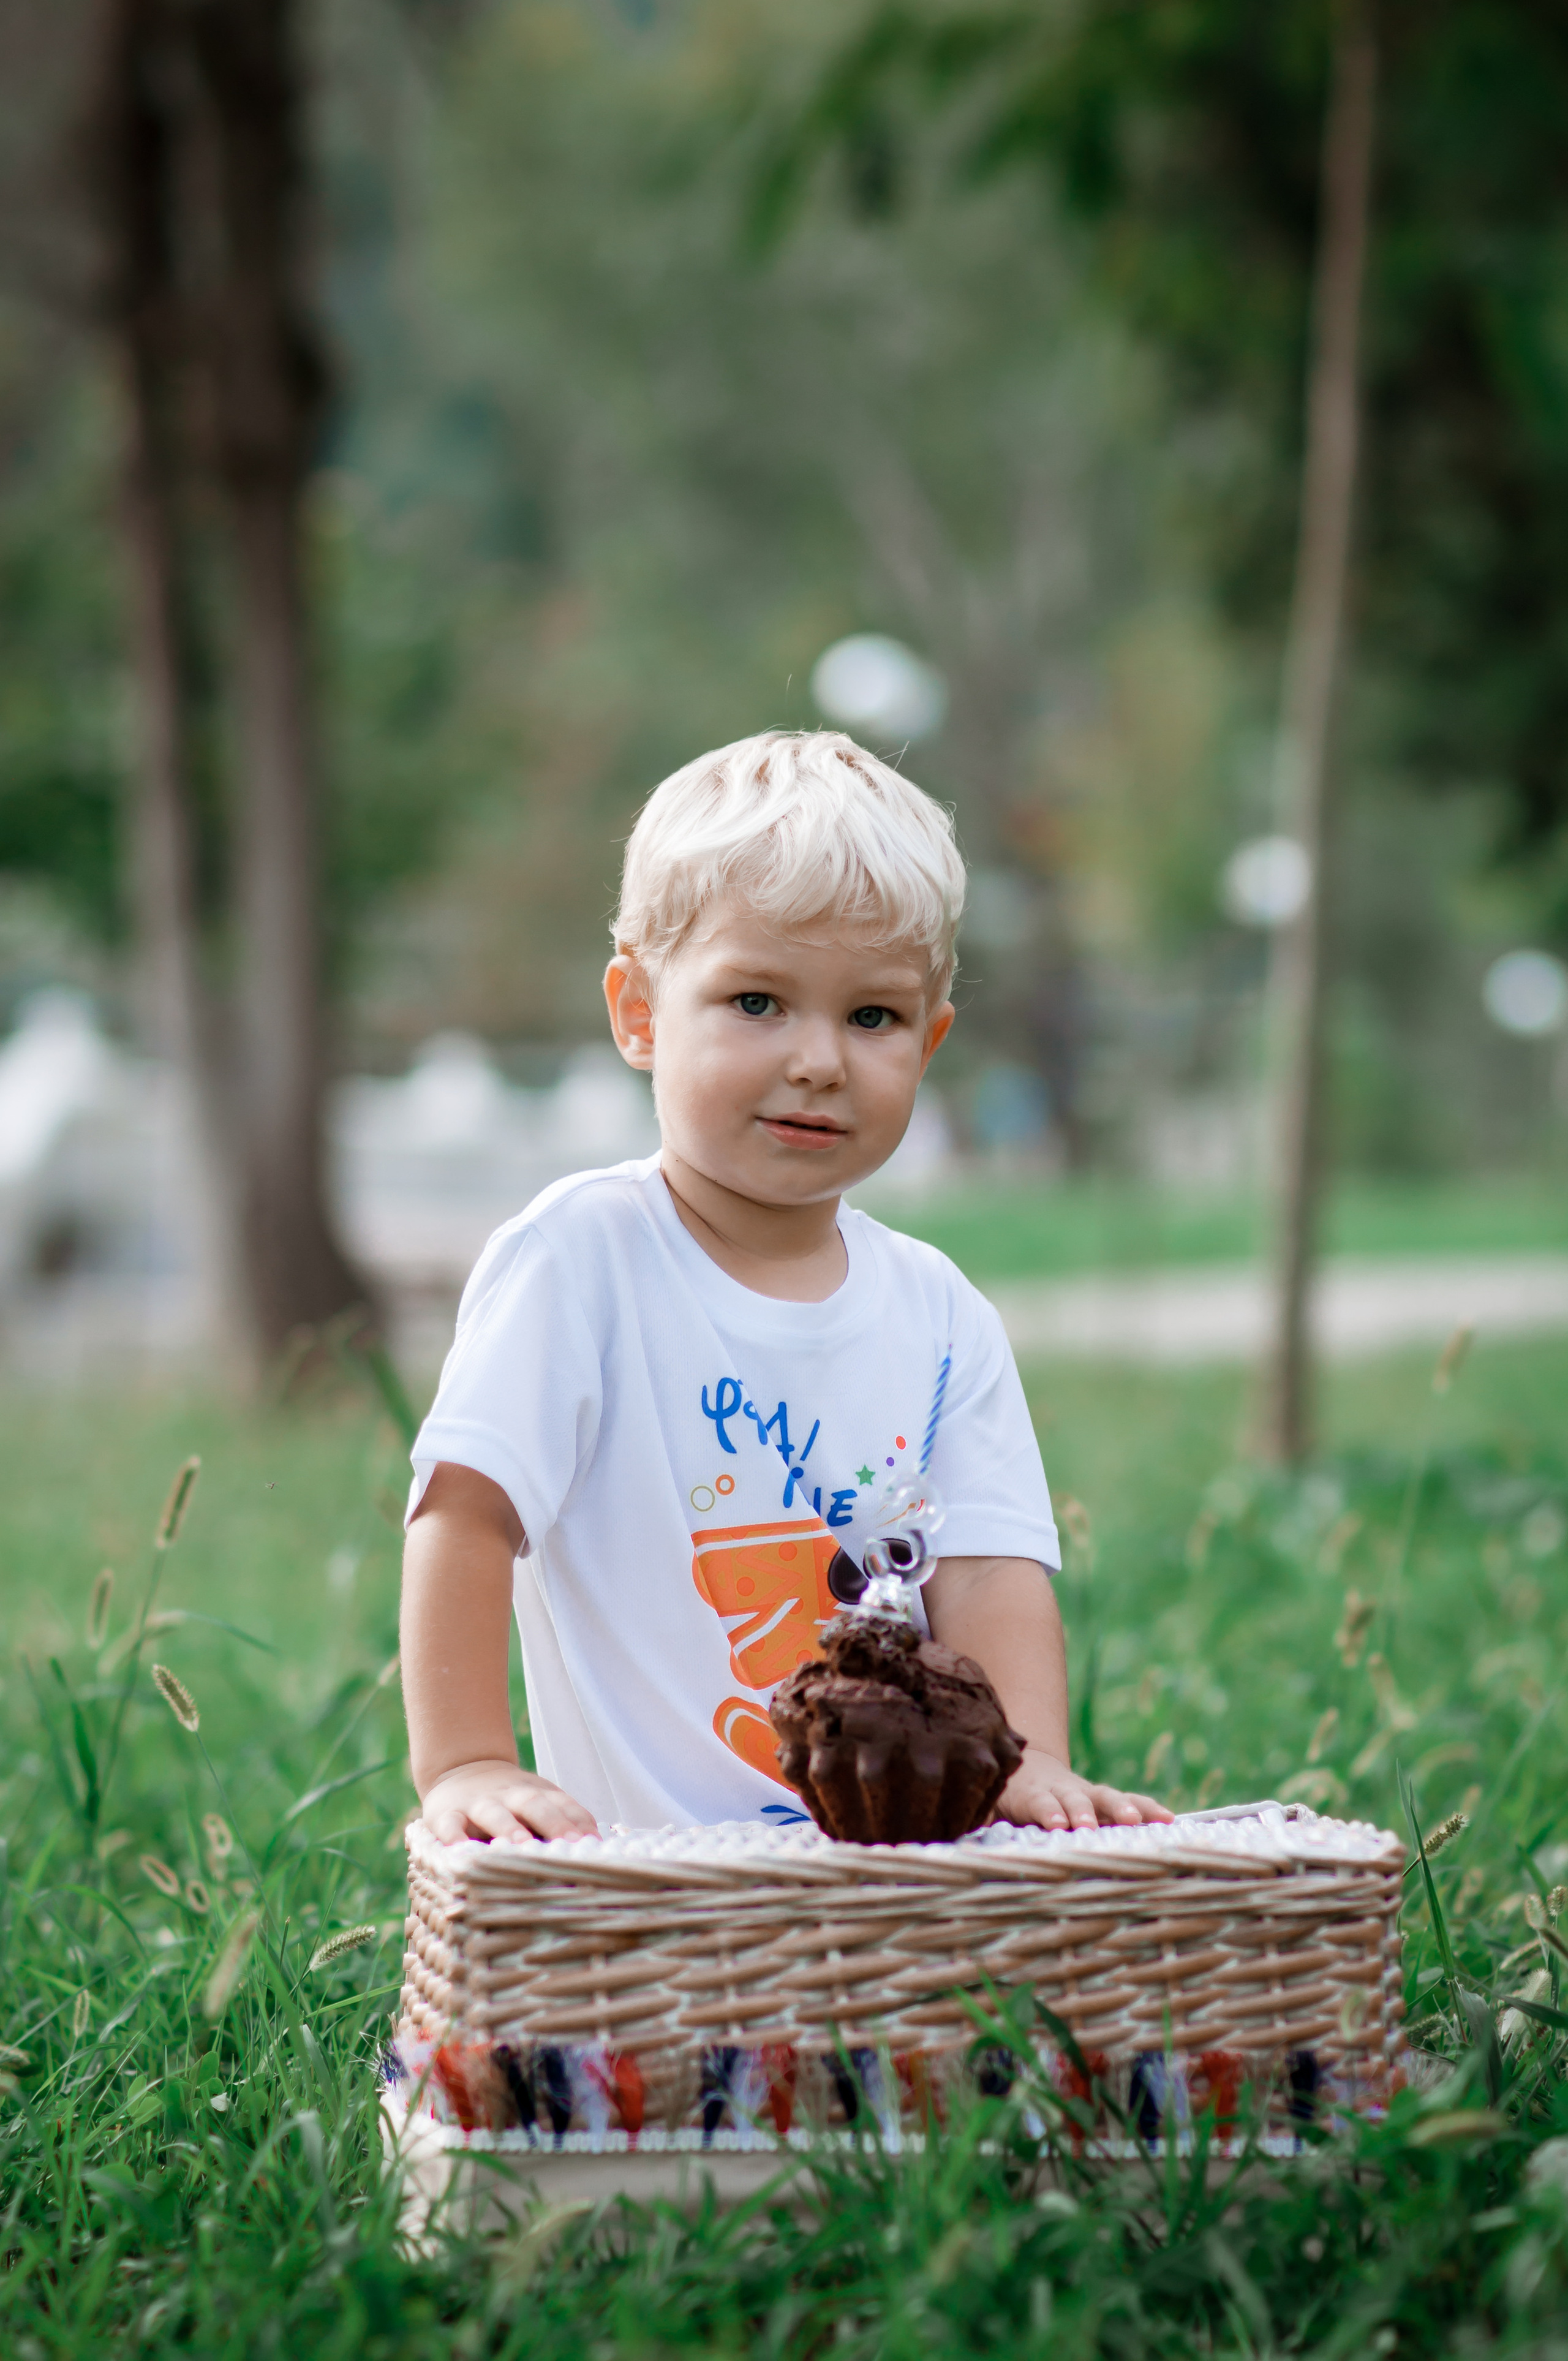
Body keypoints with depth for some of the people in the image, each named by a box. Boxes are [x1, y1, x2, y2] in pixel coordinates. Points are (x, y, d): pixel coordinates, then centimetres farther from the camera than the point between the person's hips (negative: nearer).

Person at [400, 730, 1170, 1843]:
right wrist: (467, 1766, -22)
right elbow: (466, 1511, -12)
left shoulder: (942, 1315, 8)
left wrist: (1032, 1763, -17)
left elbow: (988, 1574, 1)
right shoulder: (578, 1258, -6)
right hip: (642, 1862, -3)